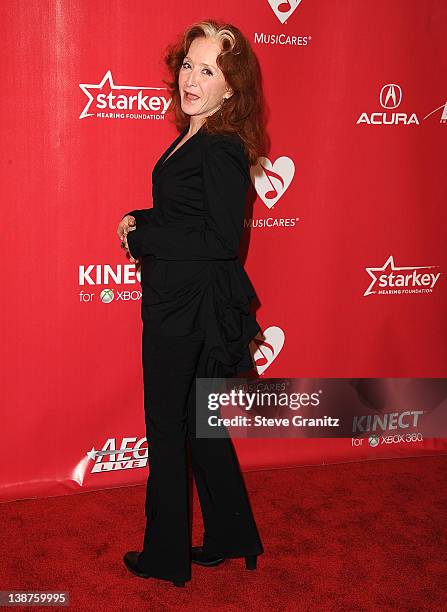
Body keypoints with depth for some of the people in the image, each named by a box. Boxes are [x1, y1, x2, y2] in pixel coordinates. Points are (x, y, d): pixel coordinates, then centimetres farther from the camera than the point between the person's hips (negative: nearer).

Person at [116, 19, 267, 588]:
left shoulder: (222, 148, -18)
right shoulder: (195, 137, 11)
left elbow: (221, 238, -22)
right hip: (181, 302, 10)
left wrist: (141, 234, -14)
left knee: (167, 429, 6)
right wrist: (141, 224, -1)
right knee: (199, 423, 20)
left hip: (188, 308, -10)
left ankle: (166, 555, 26)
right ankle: (231, 537, 37)